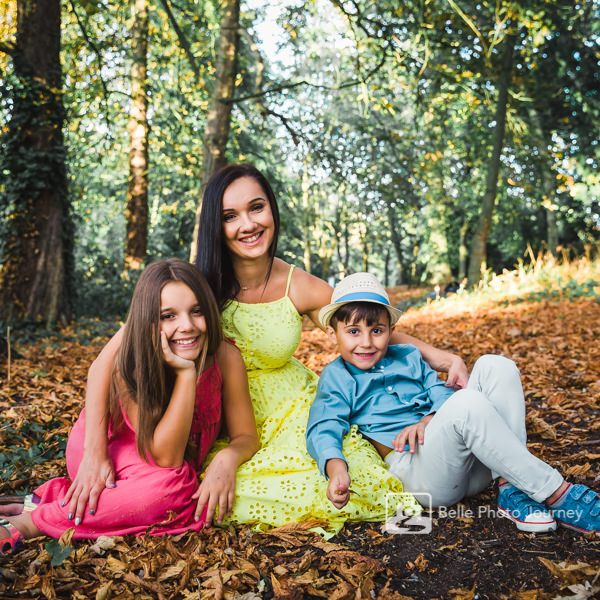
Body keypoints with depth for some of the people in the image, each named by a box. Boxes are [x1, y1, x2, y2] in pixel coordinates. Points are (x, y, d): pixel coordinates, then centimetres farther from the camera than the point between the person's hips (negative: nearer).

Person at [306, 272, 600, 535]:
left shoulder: (409, 357, 22)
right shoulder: (336, 377, 6)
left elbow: (441, 396, 10)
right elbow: (324, 428, -10)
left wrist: (427, 420, -14)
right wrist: (337, 468, -33)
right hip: (416, 471, -6)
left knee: (494, 366, -12)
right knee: (468, 403, -34)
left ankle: (513, 491, -20)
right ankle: (557, 495, -25)